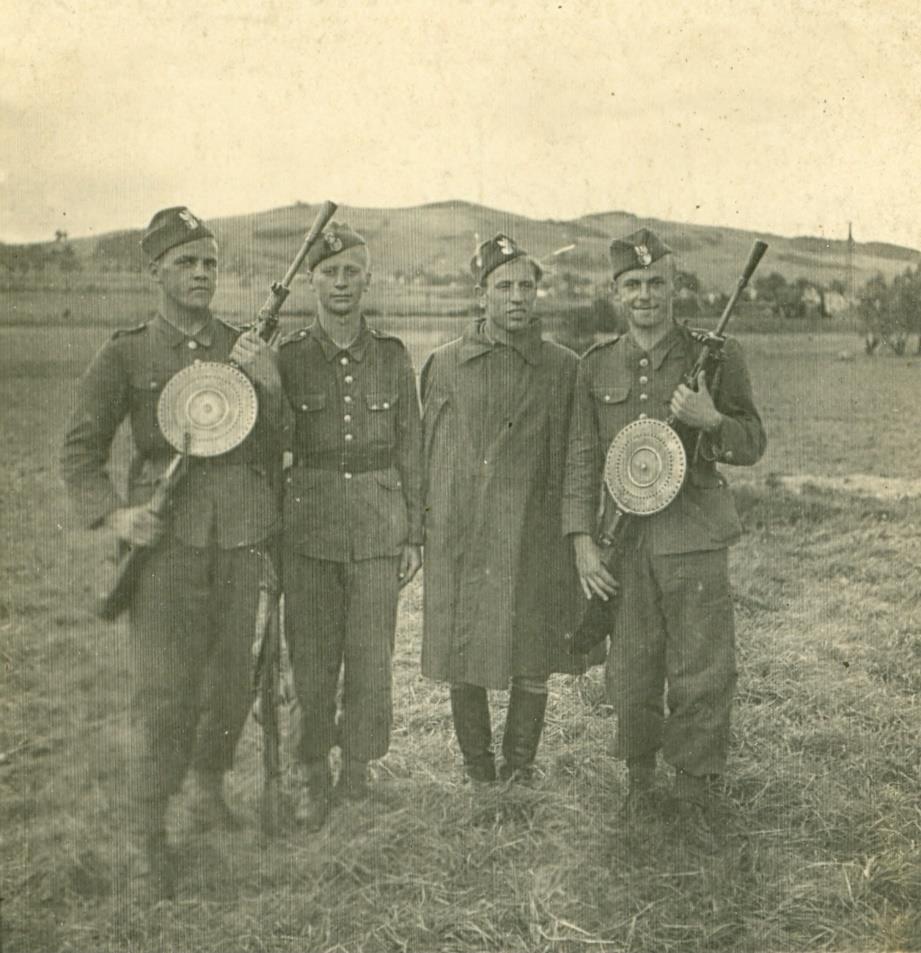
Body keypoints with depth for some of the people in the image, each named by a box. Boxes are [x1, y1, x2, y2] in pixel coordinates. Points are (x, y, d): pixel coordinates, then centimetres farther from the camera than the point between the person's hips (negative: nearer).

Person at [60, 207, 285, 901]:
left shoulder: (248, 349, 10)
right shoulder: (126, 355, 3)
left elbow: (275, 449, 10)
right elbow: (80, 452, 5)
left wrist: (270, 388, -8)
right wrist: (113, 514, -11)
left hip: (240, 533, 3)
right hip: (169, 532, -3)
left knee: (231, 679, 11)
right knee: (165, 691, -6)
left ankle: (209, 791, 35)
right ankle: (148, 838, 9)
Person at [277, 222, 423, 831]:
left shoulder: (393, 357, 5)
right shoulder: (288, 357, 2)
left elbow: (411, 450, 7)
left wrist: (415, 534, 5)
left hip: (379, 527, 1)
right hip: (308, 526, 0)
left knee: (371, 657, 4)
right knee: (312, 659, 5)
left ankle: (358, 766, 24)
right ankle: (314, 774, 21)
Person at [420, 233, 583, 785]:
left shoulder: (564, 368, 4)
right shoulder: (447, 364, 7)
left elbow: (574, 462, 5)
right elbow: (427, 450, 11)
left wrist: (573, 532, 0)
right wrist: (422, 525, 8)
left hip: (535, 541, -1)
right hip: (460, 539, 1)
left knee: (532, 664, 4)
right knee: (462, 662, 7)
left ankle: (520, 772, 22)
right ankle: (478, 774, 25)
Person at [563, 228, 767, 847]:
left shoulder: (717, 355, 0)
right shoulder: (597, 366, 7)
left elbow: (753, 445, 5)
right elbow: (582, 458, 7)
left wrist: (711, 420, -16)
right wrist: (582, 541, -1)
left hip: (694, 538, -2)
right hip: (623, 537, 2)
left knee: (704, 672, 0)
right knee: (632, 673, 9)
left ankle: (695, 794, 19)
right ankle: (640, 783, 29)